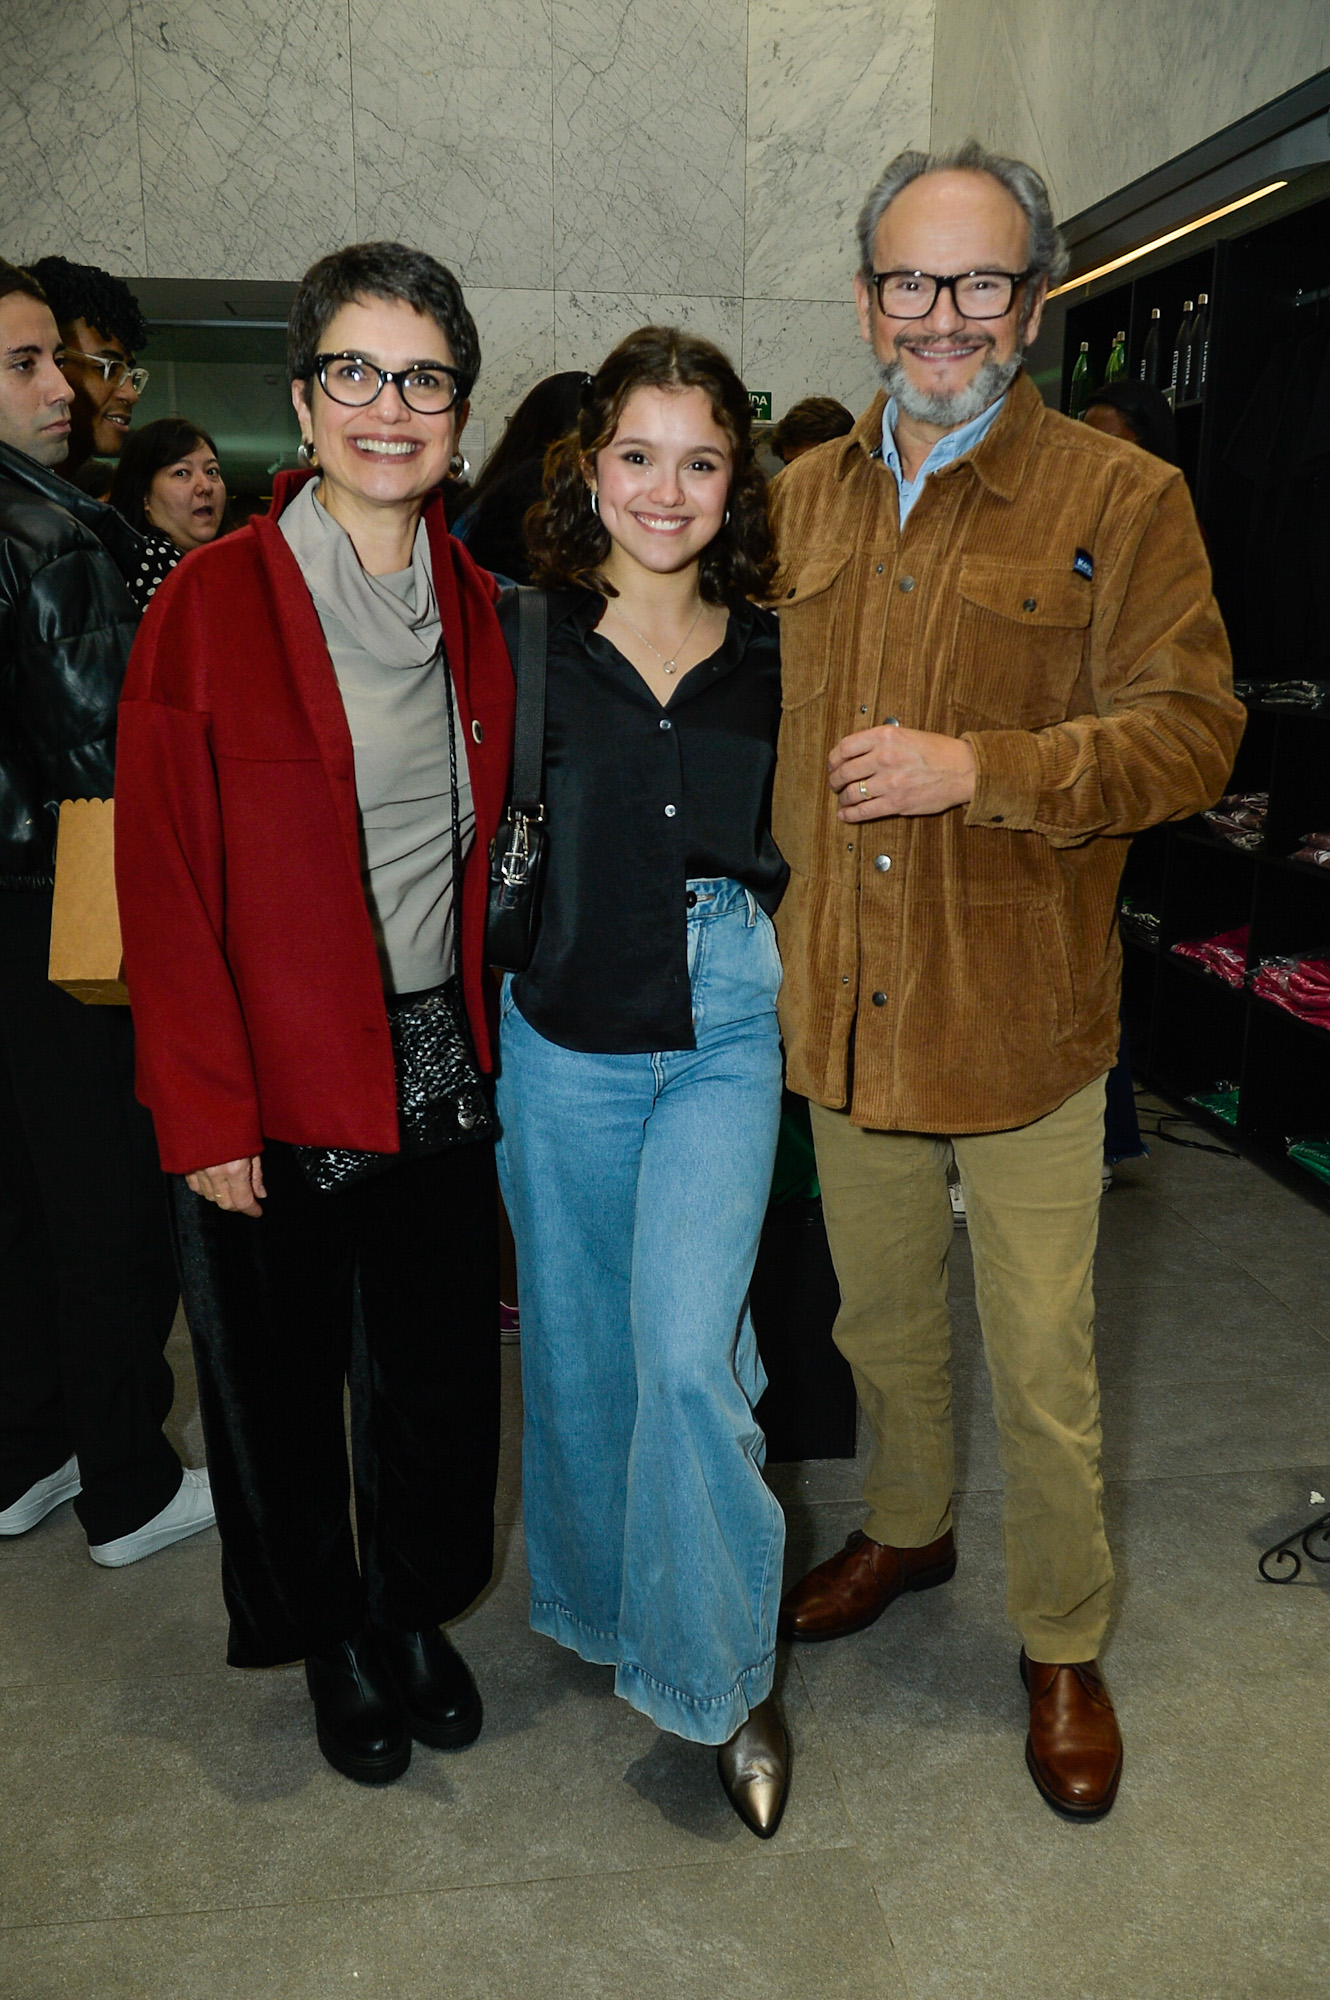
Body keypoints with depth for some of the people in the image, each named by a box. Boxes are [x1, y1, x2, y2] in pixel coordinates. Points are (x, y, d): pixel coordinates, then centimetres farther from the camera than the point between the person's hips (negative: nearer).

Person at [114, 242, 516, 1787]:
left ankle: (416, 1610, 42)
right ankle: (328, 1637, 40)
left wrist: (487, 1034, 5)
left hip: (441, 1064, 4)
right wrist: (205, 1114, -13)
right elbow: (165, 879, -10)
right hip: (275, 1082, -3)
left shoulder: (473, 606, 6)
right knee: (281, 1381, 14)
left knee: (440, 1369, 15)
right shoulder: (210, 602, -9)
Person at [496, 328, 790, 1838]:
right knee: (578, 1345, 13)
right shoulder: (523, 638, -2)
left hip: (725, 1040, 0)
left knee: (685, 1348, -11)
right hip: (564, 1041, 0)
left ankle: (725, 1672, 12)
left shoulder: (767, 659, 4)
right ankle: (600, 1601, 39)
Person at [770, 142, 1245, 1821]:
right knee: (880, 1318, 21)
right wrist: (784, 911, 15)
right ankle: (906, 1528, 47)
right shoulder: (805, 495, 10)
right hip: (844, 1003, 5)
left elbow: (1192, 730, -11)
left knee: (1042, 1366, 7)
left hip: (1021, 1014, -4)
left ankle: (1062, 1643, 31)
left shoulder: (1122, 498, -5)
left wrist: (978, 768, -21)